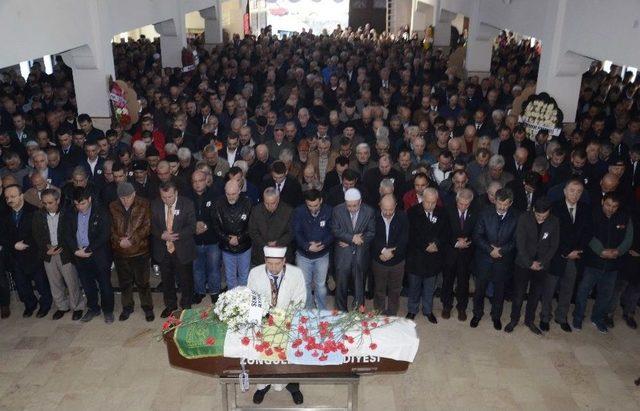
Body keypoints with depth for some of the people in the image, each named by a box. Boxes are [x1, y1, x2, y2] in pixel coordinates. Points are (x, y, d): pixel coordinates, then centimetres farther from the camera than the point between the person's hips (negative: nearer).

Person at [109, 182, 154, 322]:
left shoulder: (144, 205, -8)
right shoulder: (113, 207, -1)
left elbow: (147, 226, -11)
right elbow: (110, 227, 2)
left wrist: (131, 240, -19)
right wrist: (119, 240, -14)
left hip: (139, 250, -3)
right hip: (120, 252, 3)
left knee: (142, 282, 7)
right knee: (124, 282, 16)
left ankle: (148, 307, 24)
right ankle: (127, 307, 34)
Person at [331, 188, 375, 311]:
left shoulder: (369, 211, -6)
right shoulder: (337, 210, -7)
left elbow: (371, 233, -3)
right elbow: (335, 231, -6)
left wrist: (354, 241, -11)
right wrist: (352, 238, -18)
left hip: (361, 254, 1)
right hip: (342, 254, 0)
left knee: (359, 284, 12)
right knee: (341, 285, 7)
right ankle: (341, 311, 25)